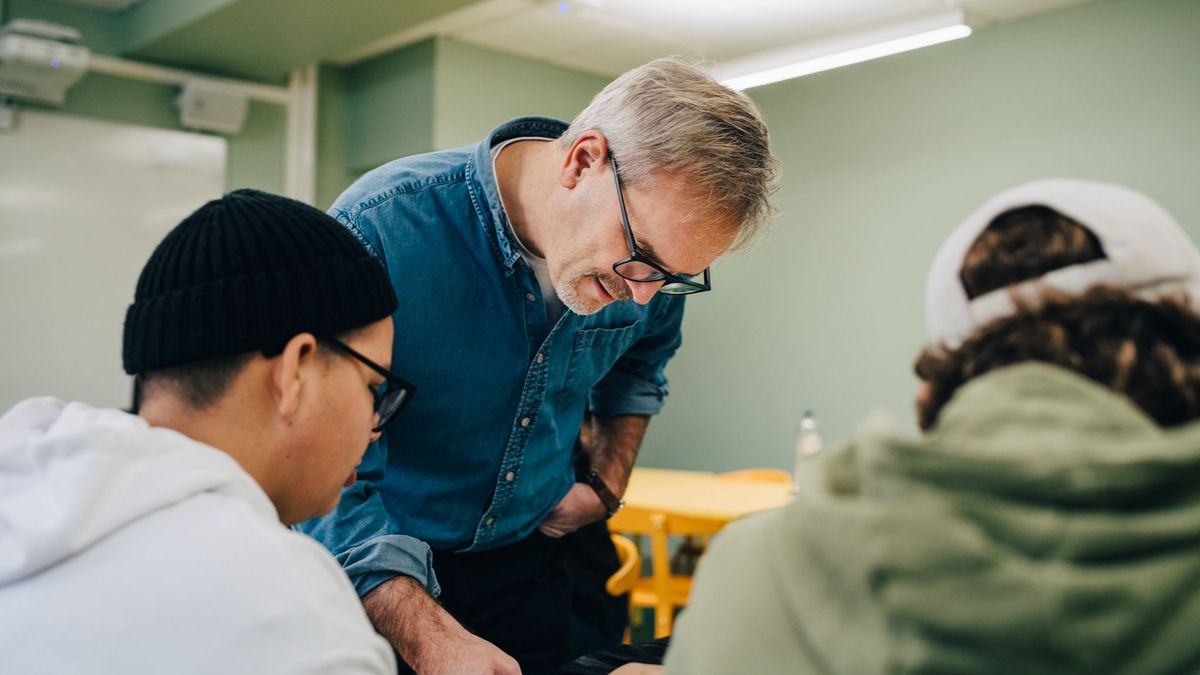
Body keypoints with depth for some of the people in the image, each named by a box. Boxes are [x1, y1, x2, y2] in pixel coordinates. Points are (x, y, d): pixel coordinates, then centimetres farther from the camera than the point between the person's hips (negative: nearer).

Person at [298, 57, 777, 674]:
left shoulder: (651, 255, -12)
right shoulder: (377, 230, -29)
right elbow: (332, 488, -29)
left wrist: (608, 484, 2)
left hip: (532, 559, 5)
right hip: (382, 579, -4)